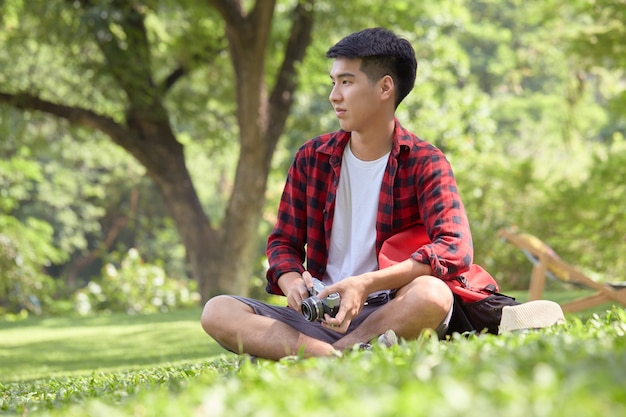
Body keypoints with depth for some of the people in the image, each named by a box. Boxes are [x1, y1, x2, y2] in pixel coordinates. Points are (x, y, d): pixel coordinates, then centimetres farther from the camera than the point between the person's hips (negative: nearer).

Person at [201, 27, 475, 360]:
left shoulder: (425, 164, -3)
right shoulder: (312, 158, 10)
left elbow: (456, 249, -18)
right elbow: (284, 242, 14)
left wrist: (366, 284, -30)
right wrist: (292, 282, -13)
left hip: (389, 315, -3)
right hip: (319, 317, 4)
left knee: (433, 295, -37)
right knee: (217, 313, -19)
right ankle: (339, 359, -36)